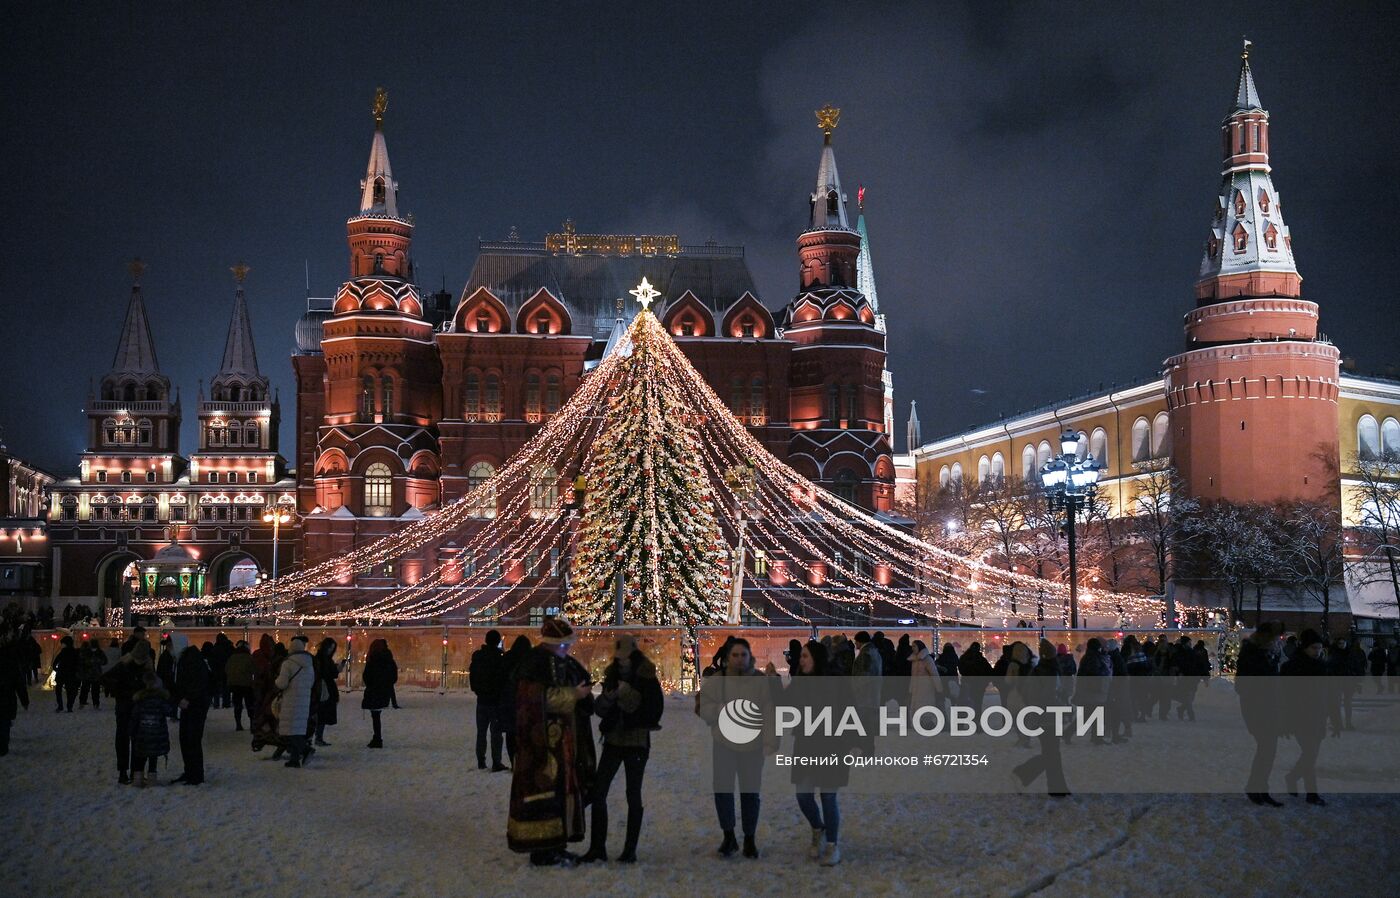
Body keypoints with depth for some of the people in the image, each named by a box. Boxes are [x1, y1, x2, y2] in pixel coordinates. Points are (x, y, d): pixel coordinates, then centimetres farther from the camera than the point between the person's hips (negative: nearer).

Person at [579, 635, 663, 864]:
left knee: (633, 796, 3)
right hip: (613, 740, 5)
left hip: (637, 743, -5)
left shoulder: (647, 679, -6)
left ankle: (630, 850, 8)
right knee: (598, 792, -2)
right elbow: (599, 708, 7)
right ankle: (597, 847, 4)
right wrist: (607, 697, -13)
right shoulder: (612, 676, 8)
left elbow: (655, 711, -8)